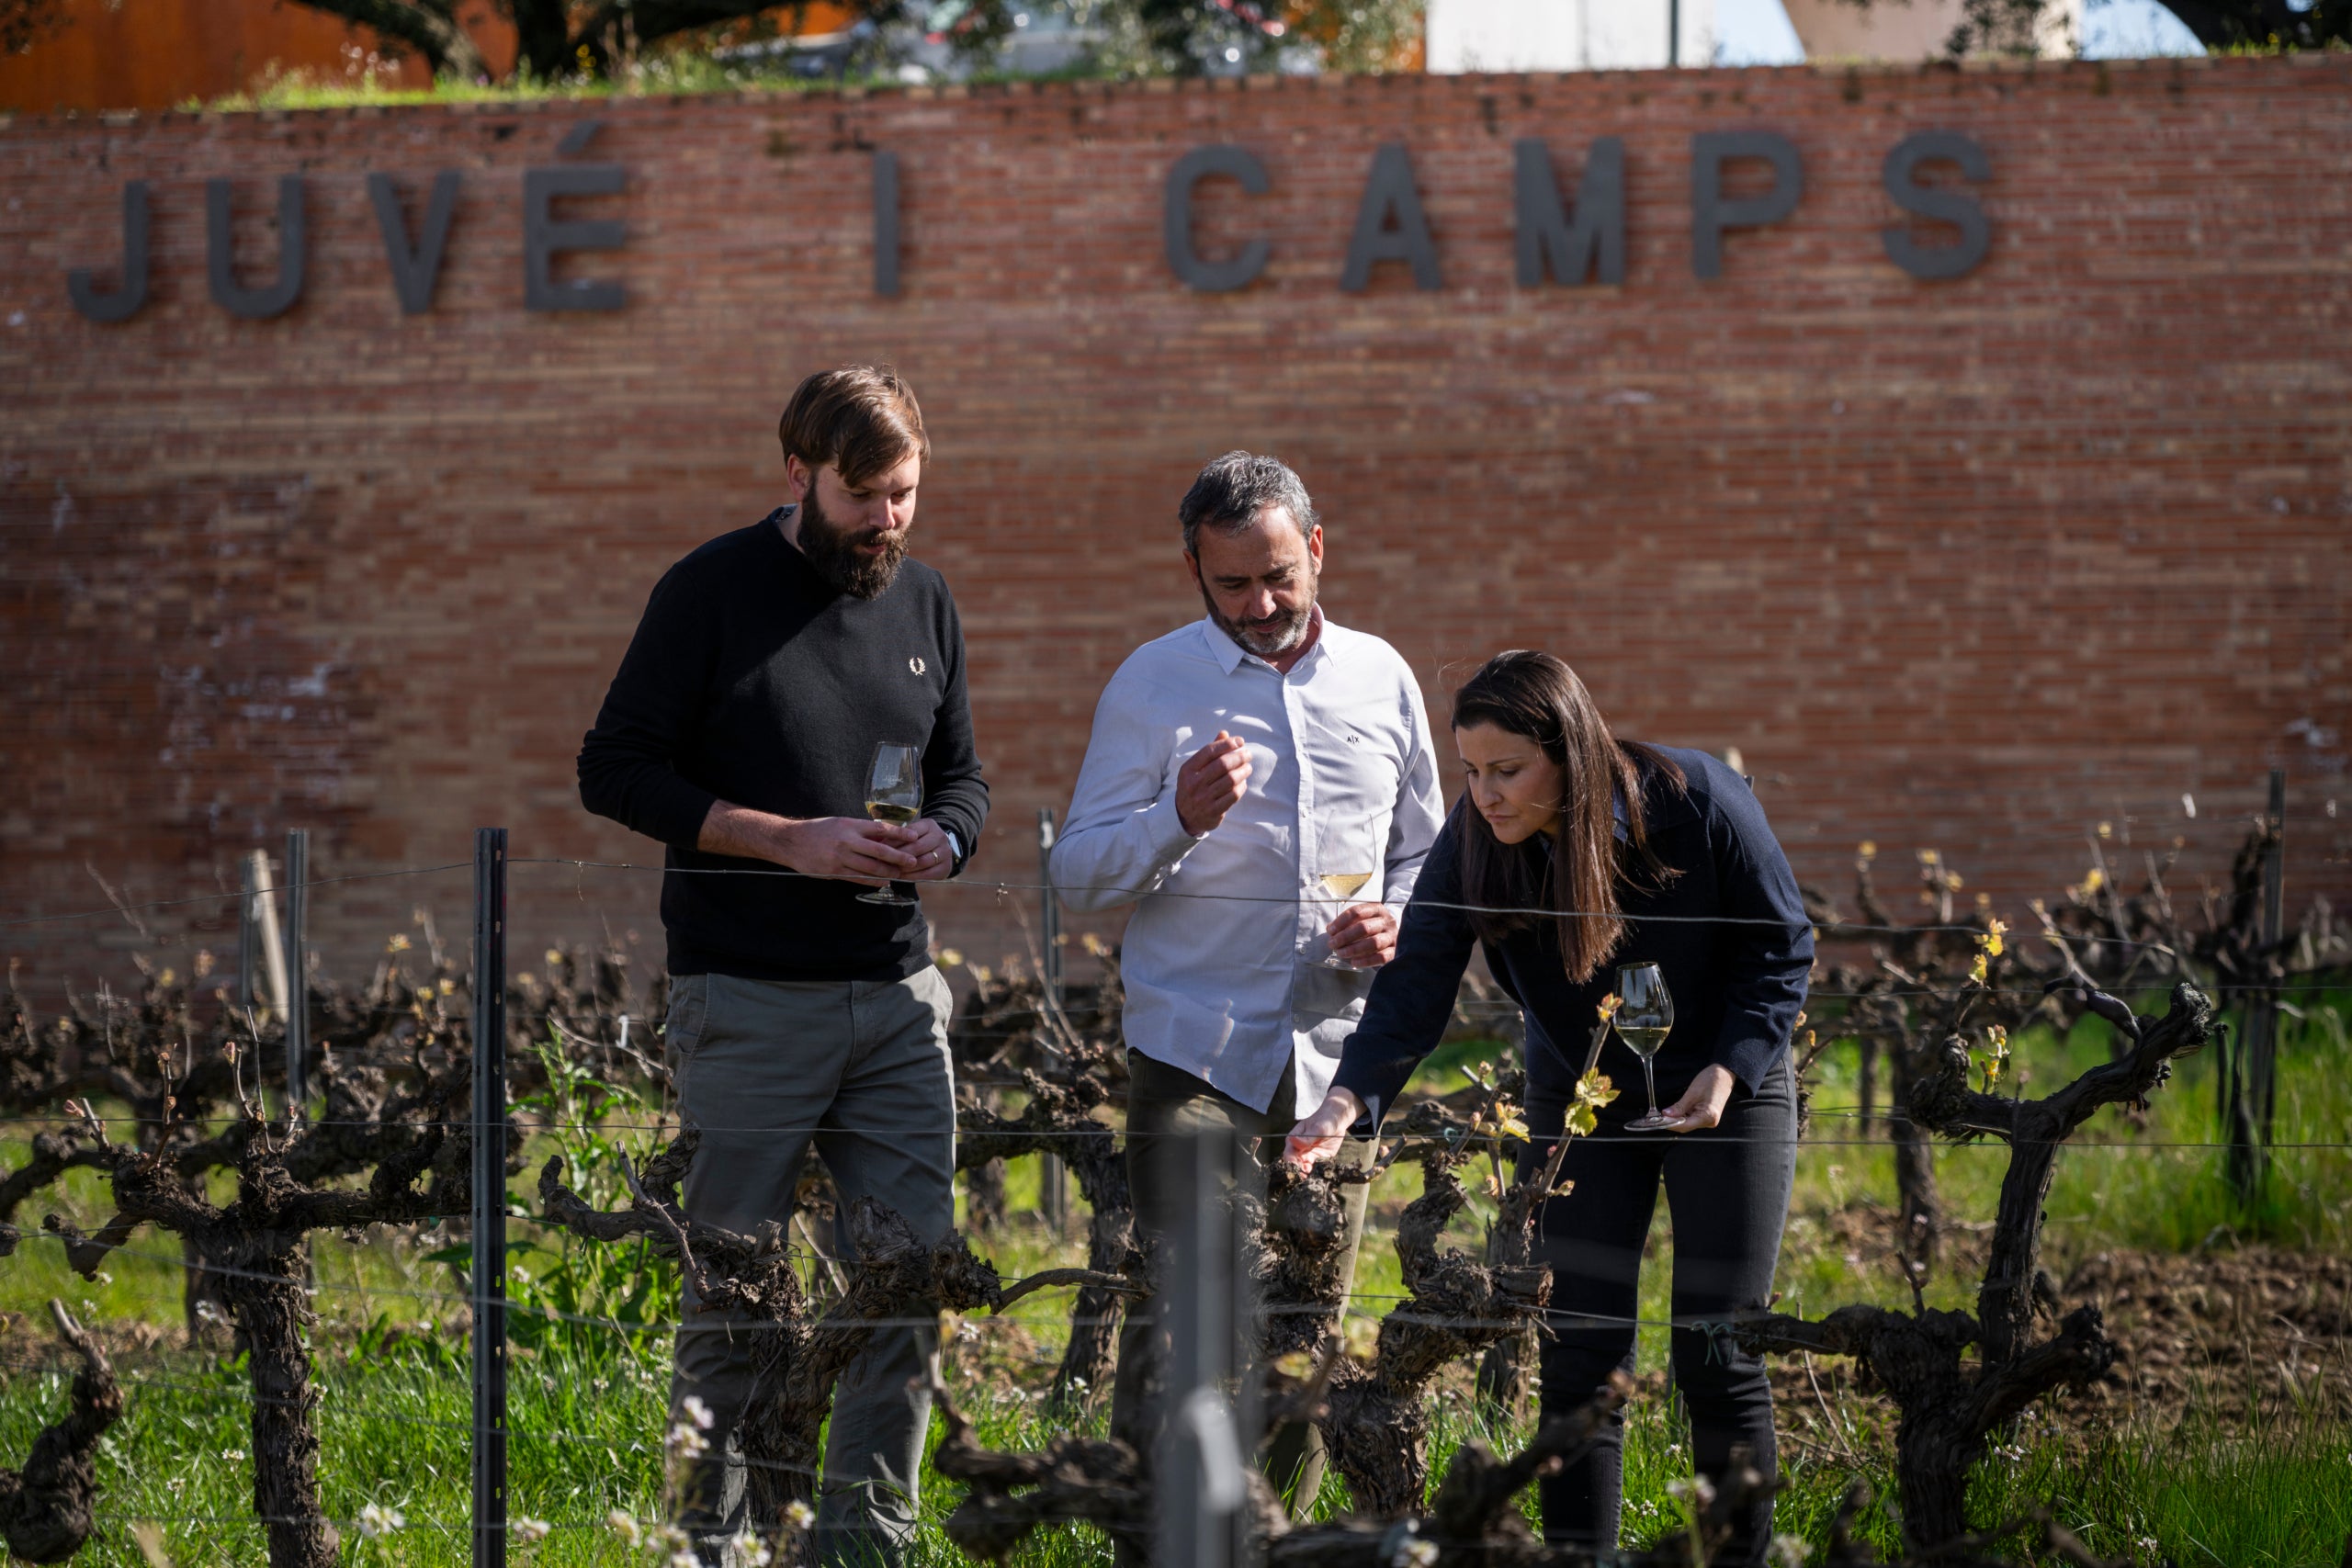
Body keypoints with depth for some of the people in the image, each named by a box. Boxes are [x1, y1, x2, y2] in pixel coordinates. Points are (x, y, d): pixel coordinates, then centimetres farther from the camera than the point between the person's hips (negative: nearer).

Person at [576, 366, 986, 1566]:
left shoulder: (924, 604, 13)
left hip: (896, 996, 5)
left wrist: (942, 839, -3)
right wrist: (788, 841, -14)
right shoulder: (711, 592, -4)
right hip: (750, 1002, -5)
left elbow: (962, 777, 22)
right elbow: (616, 770, -6)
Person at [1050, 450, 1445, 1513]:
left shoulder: (1380, 679, 12)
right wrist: (1179, 820, -18)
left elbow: (1424, 855, 22)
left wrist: (1396, 922, -1)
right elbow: (1079, 876, 0)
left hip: (1335, 1055, 3)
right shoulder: (1152, 685, 2)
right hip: (1196, 1053, -3)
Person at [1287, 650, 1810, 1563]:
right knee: (1580, 1360, -1)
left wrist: (1727, 1070, -23)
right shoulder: (1472, 846, -17)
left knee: (1717, 1360, -3)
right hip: (1580, 1102, 3)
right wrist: (1347, 1102, -39)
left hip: (1725, 1097, -3)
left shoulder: (1698, 803, -23)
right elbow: (1414, 990, -23)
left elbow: (1782, 949, -11)